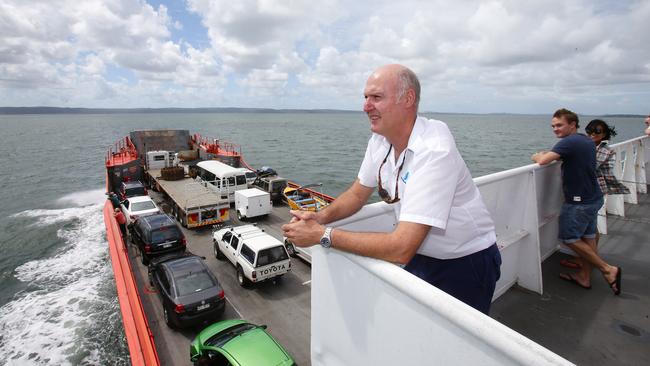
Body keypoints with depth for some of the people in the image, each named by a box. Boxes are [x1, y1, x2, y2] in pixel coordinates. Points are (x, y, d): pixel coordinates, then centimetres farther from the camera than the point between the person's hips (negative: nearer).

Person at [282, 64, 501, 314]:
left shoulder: (434, 151, -31)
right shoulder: (380, 140, -7)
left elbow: (401, 249, -35)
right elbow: (357, 194, 5)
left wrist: (323, 235, -30)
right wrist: (320, 217, -14)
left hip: (465, 264, -5)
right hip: (422, 257, 6)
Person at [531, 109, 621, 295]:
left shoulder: (569, 142, -20)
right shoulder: (588, 141, 9)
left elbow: (543, 161, -30)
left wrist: (536, 156, -8)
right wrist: (547, 154, 7)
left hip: (579, 201, -9)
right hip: (593, 198, 9)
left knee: (570, 238, 4)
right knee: (588, 237, 14)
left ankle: (608, 269, 10)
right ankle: (584, 276, 25)